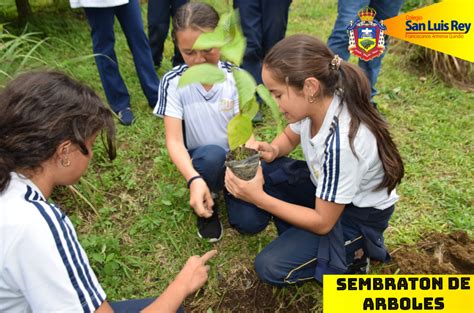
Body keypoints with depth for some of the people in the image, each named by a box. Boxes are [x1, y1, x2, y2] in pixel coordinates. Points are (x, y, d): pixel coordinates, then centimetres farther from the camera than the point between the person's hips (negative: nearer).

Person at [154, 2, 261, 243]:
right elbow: (174, 141, -20)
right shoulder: (173, 82, -15)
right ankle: (206, 204, -3)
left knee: (250, 220, -18)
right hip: (199, 162, -1)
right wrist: (194, 179, -38)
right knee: (212, 154, -36)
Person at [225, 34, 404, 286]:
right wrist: (272, 150, -16)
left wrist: (259, 198, -26)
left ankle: (349, 255, 6)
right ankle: (298, 235, 3)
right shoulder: (317, 103, -17)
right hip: (325, 188, 7)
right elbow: (289, 137, 8)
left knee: (271, 267, -11)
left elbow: (323, 222, -25)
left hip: (358, 216, -7)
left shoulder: (342, 142, -38)